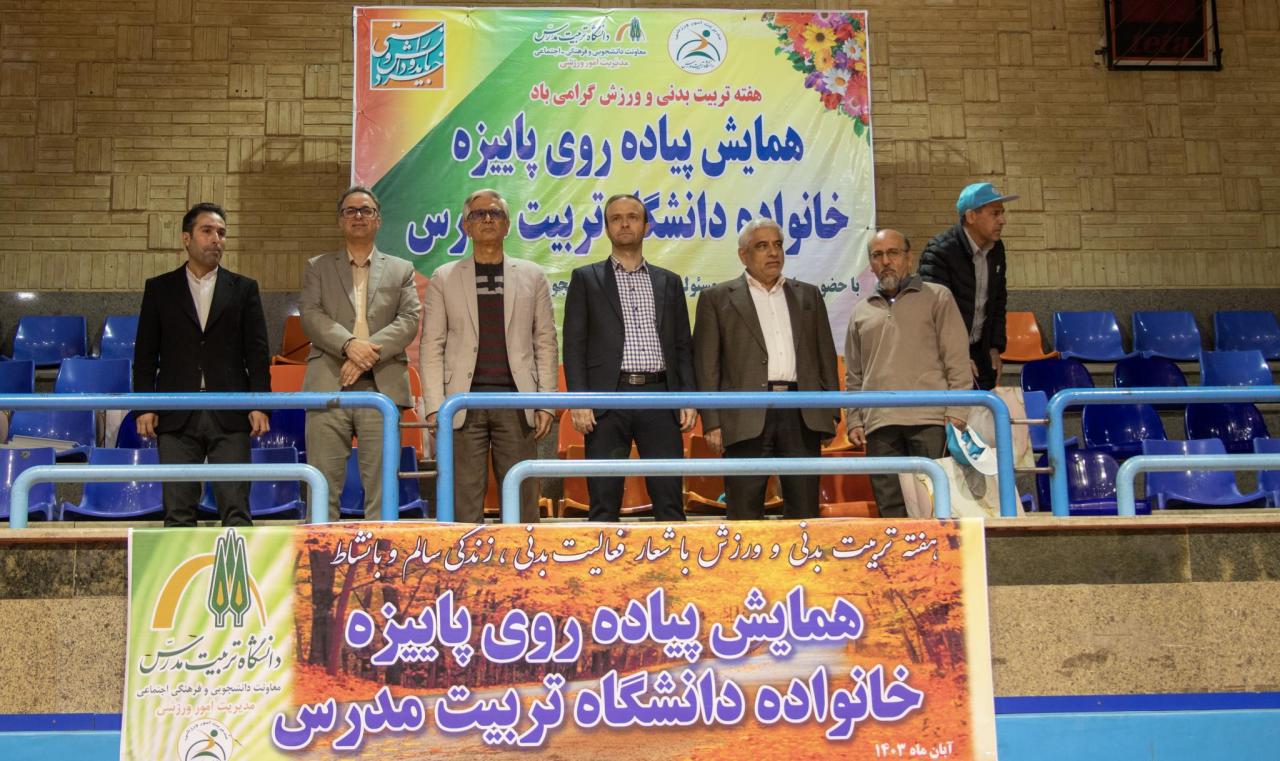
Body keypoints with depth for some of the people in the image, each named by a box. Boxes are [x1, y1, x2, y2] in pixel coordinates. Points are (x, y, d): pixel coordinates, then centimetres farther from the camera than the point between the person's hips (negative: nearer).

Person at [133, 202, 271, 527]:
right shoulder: (159, 289, 11)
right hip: (176, 416, 1)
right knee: (178, 512, 2)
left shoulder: (243, 289, 10)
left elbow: (257, 352, 5)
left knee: (236, 509, -3)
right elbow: (145, 354, 9)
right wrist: (144, 407, 0)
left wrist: (259, 405, -4)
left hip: (230, 416, 0)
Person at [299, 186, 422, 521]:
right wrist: (349, 344, -16)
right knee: (323, 486, -1)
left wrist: (369, 352, -12)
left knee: (381, 486, 0)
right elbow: (311, 315, 2)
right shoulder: (318, 267, 17)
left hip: (381, 387, 0)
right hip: (328, 387, 0)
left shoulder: (401, 270, 17)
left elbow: (409, 319, 3)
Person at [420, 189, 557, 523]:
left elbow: (546, 343, 8)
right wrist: (435, 406, -4)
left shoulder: (532, 276, 11)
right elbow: (431, 347, 5)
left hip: (516, 401, 1)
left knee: (522, 500, 3)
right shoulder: (444, 279, 9)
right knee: (465, 501, 1)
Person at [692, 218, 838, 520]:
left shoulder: (809, 295, 18)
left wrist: (831, 412, 8)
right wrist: (712, 423, -6)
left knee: (804, 511, 5)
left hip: (802, 415, 3)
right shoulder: (717, 298, 8)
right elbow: (707, 365, 3)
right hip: (748, 417, -3)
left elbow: (826, 356, 17)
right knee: (745, 514, 0)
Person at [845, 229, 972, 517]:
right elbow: (853, 376, 21)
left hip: (929, 419, -3)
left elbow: (957, 360, 3)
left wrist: (956, 412, -6)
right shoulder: (861, 312, 20)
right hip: (880, 423, 3)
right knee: (890, 509, 1)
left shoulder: (937, 297, 10)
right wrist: (854, 420, 10)